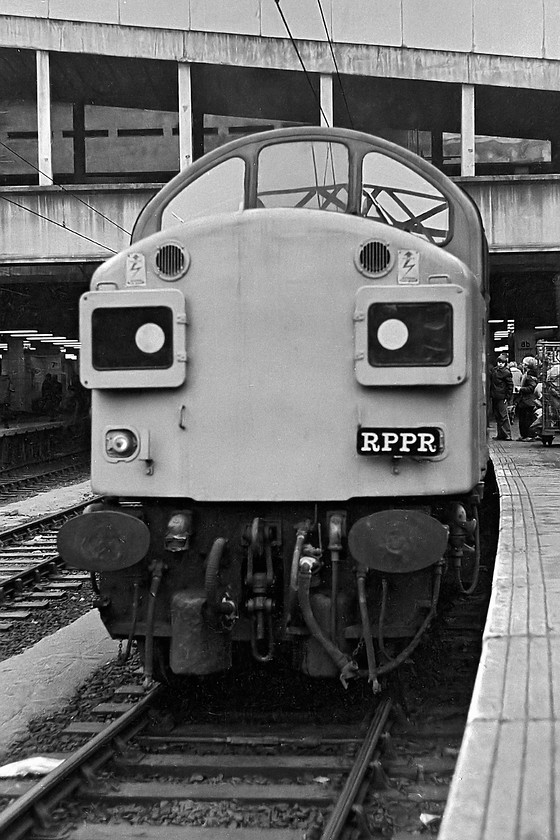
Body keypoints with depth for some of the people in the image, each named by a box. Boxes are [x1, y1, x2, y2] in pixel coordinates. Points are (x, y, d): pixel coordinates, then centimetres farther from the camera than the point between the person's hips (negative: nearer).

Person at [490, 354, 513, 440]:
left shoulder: (506, 372, -7)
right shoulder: (493, 370, 12)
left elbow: (510, 385, -7)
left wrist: (508, 397, -11)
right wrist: (490, 394, 15)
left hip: (502, 397, -7)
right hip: (494, 397, 7)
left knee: (503, 416, -7)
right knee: (497, 416, 10)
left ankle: (507, 435, -5)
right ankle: (500, 435, 17)